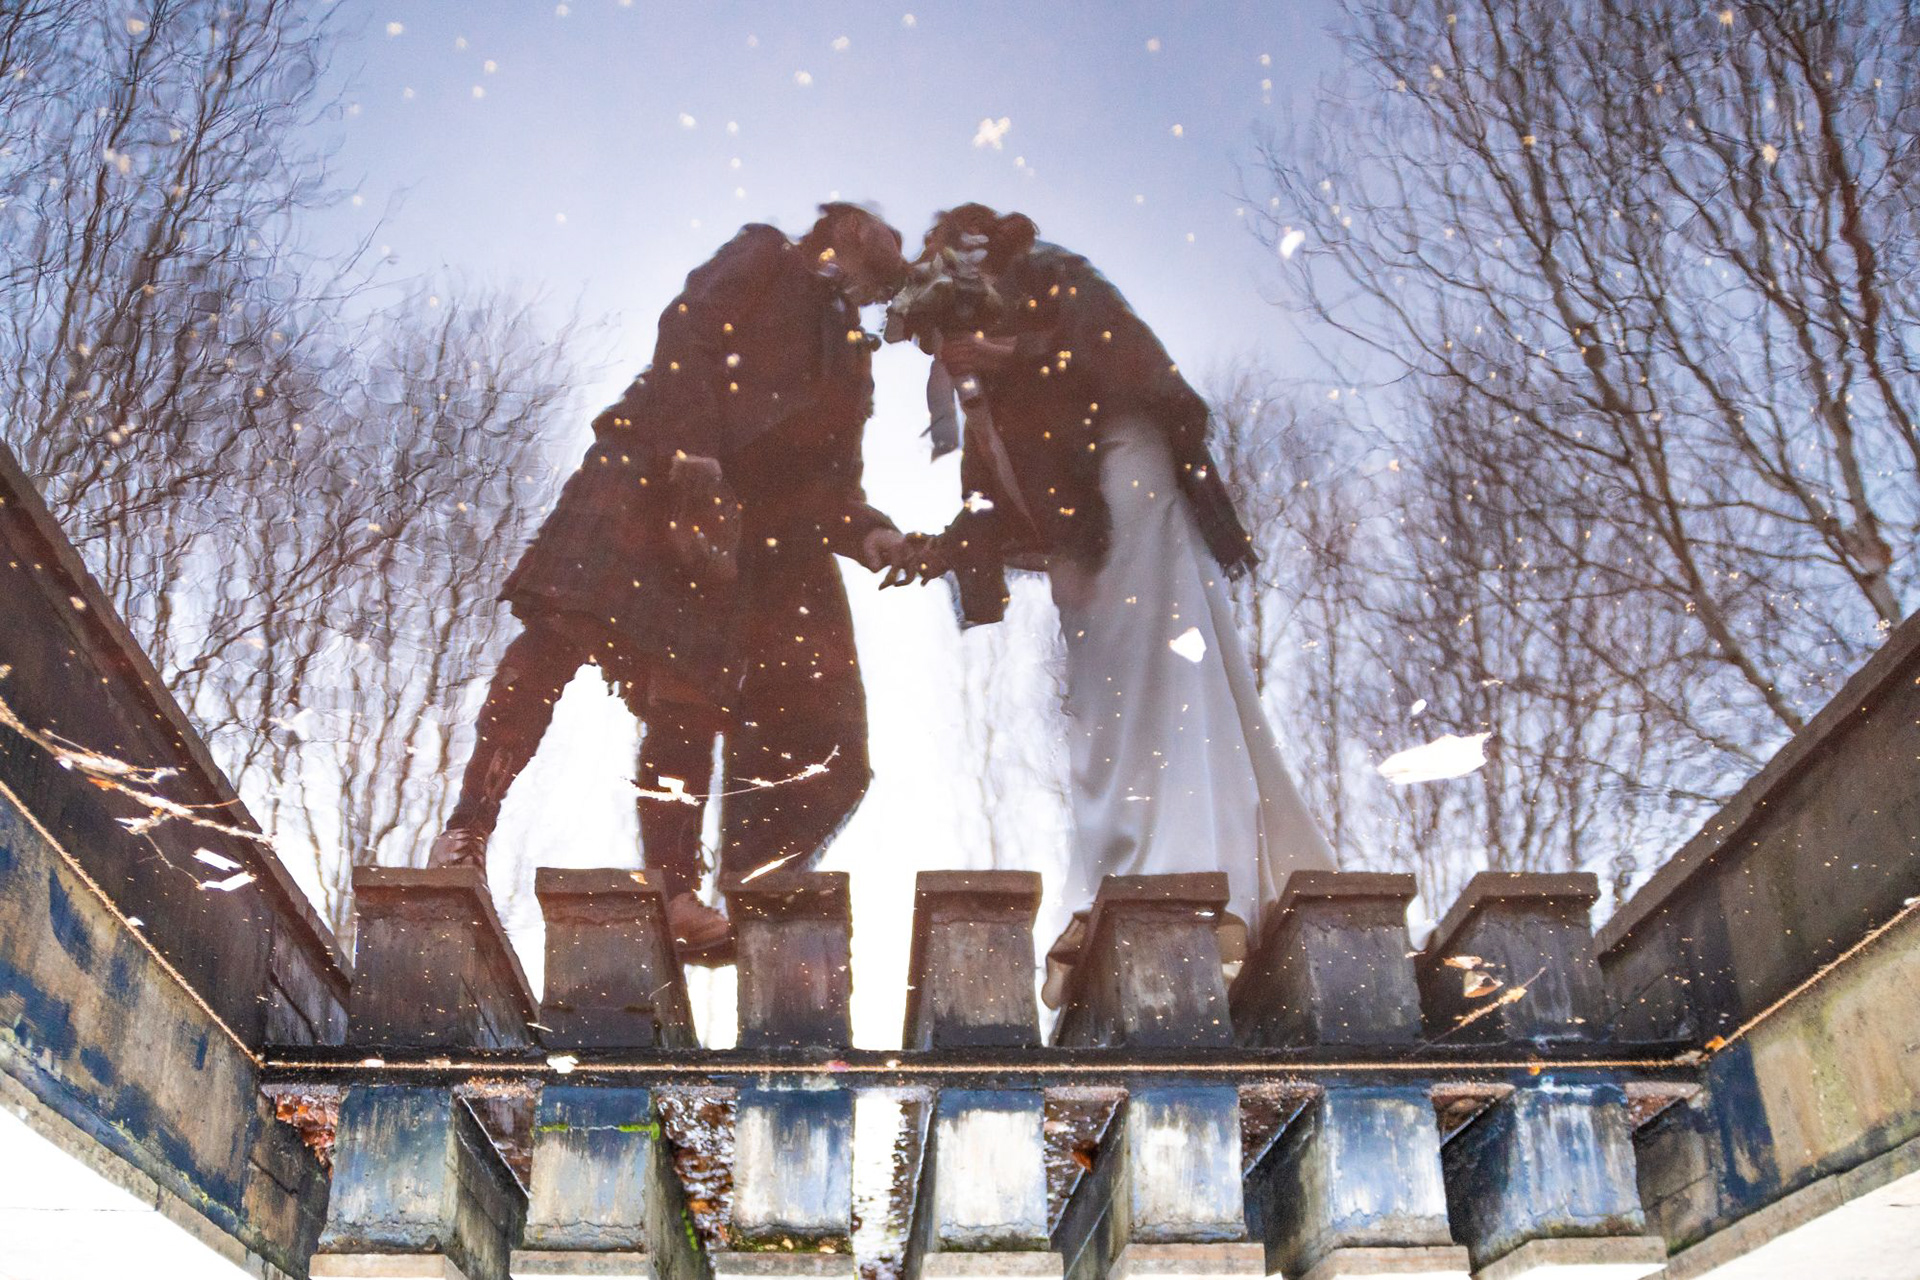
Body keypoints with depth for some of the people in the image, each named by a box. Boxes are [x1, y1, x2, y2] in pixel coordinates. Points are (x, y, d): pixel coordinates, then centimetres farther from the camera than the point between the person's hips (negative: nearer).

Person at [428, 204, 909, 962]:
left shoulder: (850, 359, 30)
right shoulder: (760, 261, 15)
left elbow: (828, 489, 21)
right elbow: (687, 332, -4)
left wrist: (868, 533, 0)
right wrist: (692, 447, -17)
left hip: (732, 529, 6)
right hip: (651, 474, -5)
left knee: (693, 692, -4)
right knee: (563, 627, -20)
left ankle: (675, 896, -5)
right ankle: (470, 824, -19)